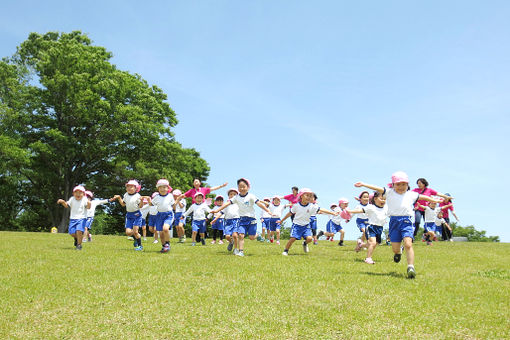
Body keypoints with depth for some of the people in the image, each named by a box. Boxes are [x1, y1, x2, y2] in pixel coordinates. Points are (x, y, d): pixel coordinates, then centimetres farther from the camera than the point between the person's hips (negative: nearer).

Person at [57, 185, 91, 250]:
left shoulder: (84, 199, -5)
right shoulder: (72, 199, 5)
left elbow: (88, 207, -15)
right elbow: (66, 205, 10)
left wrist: (89, 204, -37)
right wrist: (62, 202, -9)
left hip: (82, 218, -4)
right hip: (73, 218, 4)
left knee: (79, 231, -22)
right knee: (72, 233, -2)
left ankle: (79, 245, -2)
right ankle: (76, 238, 34)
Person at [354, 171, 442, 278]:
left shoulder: (411, 194, 12)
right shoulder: (389, 192, 6)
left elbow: (422, 197, 26)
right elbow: (377, 188, -4)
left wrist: (434, 200, 37)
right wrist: (363, 184, -12)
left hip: (406, 221, 0)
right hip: (394, 221, 0)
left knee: (408, 244, -20)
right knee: (395, 248, 4)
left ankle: (411, 268, -18)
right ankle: (398, 253, 41)